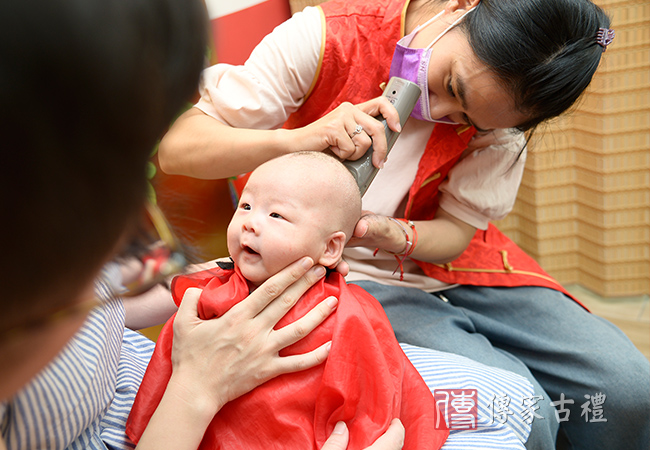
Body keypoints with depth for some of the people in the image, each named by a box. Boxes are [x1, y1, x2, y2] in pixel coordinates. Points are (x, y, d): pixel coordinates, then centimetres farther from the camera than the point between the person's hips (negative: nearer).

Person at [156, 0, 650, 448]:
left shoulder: (499, 92, -9)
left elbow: (457, 229, -4)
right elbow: (178, 146, -21)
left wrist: (395, 236, -28)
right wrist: (296, 139, -39)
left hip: (442, 261, 4)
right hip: (346, 273, -4)